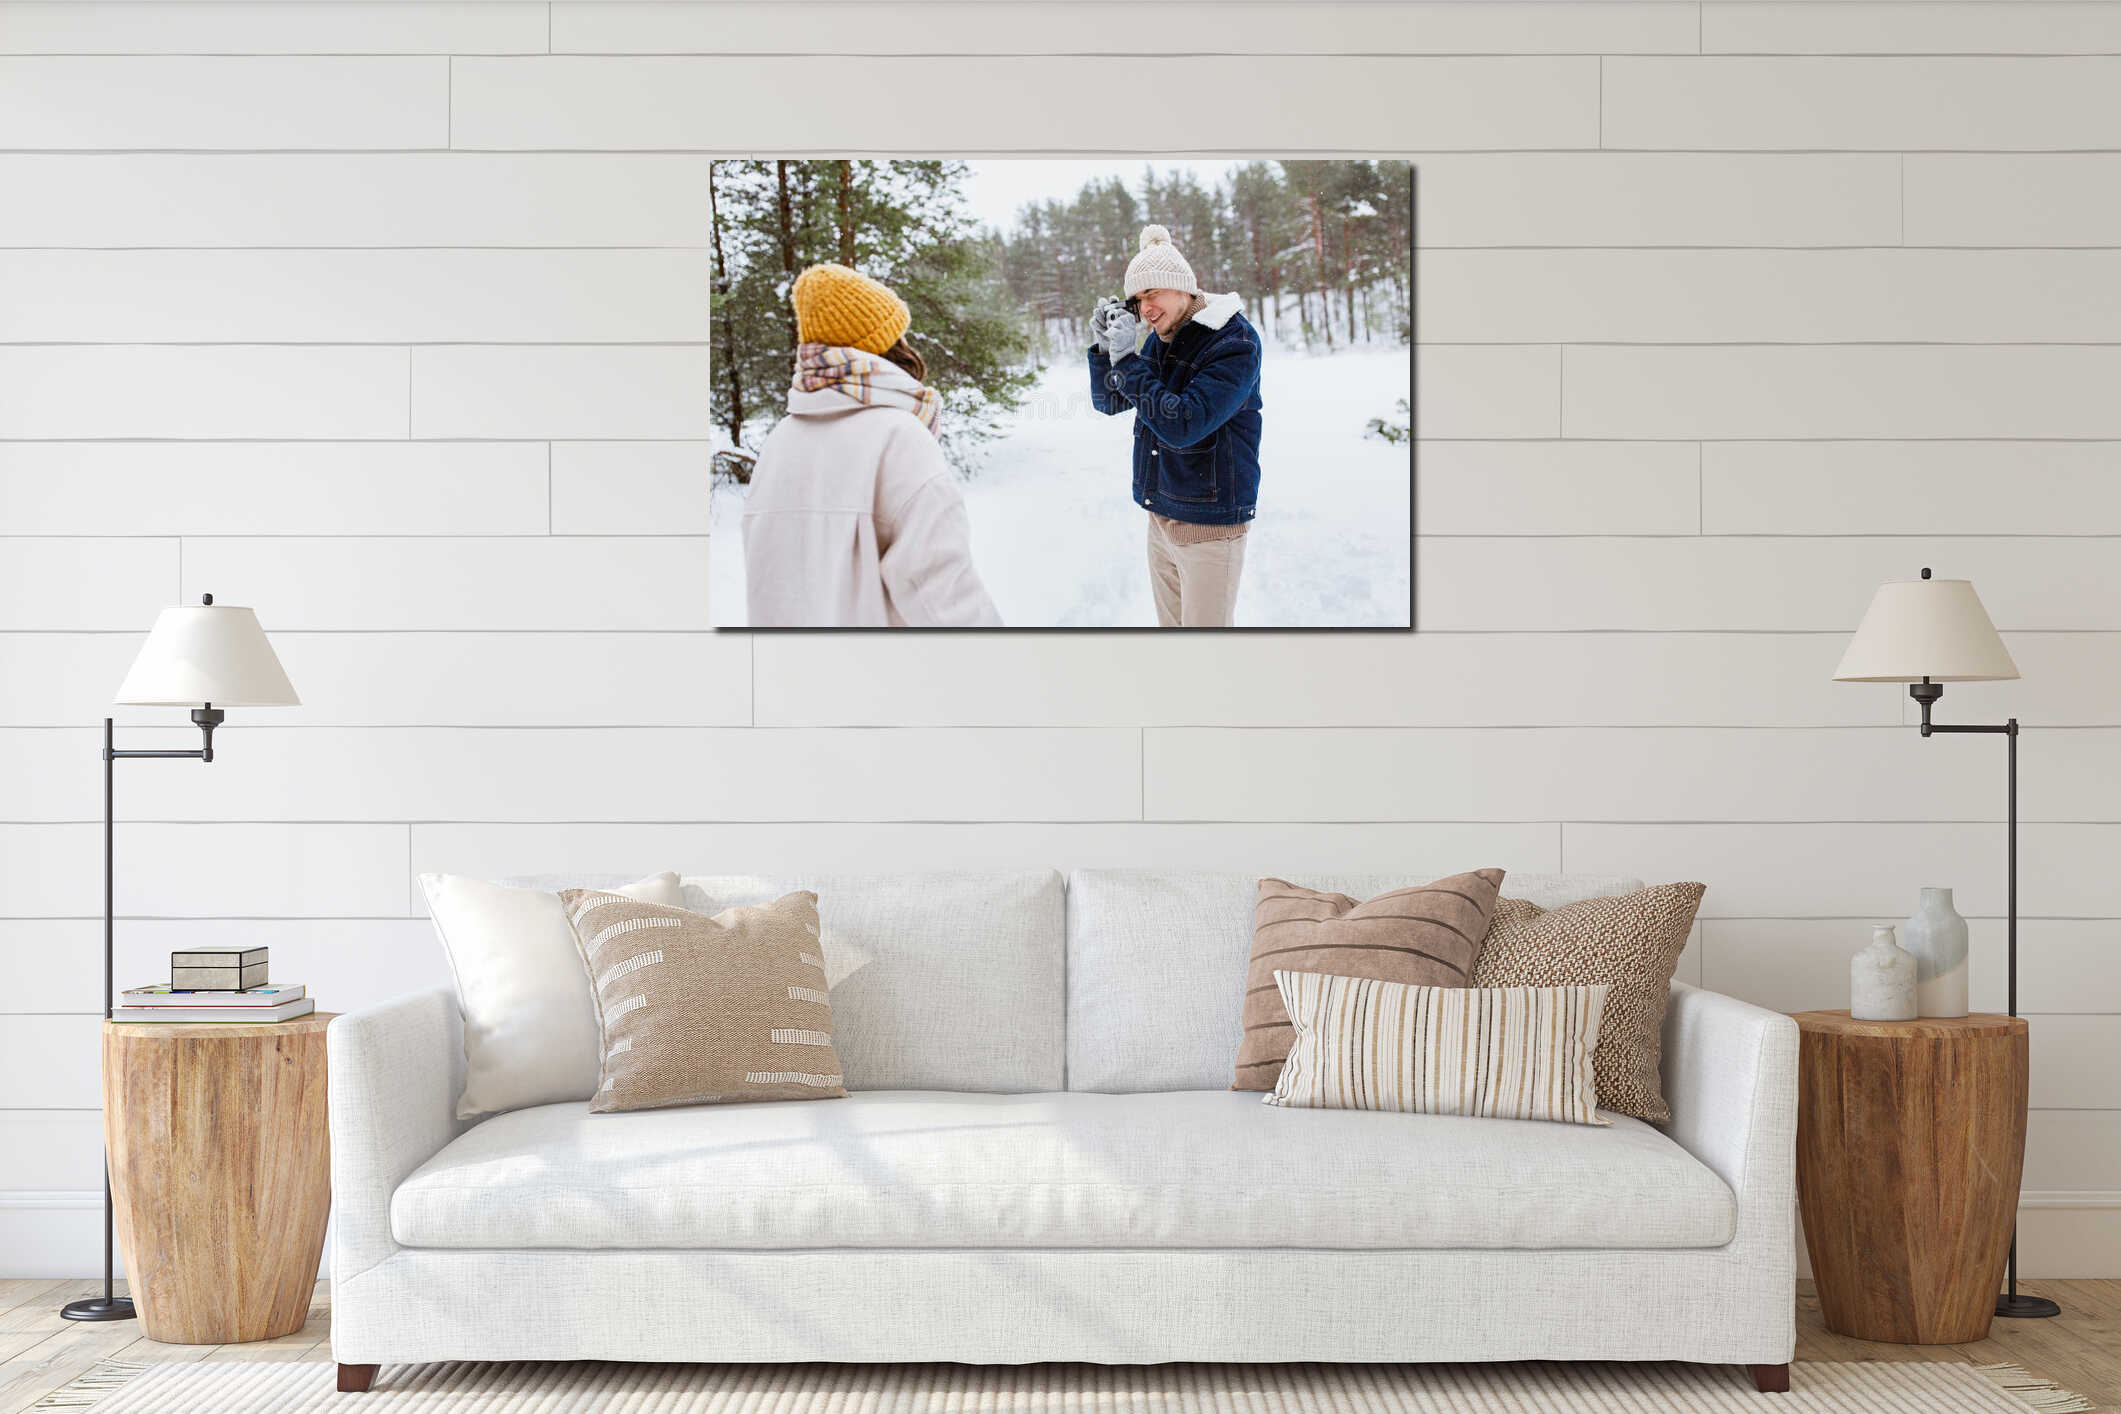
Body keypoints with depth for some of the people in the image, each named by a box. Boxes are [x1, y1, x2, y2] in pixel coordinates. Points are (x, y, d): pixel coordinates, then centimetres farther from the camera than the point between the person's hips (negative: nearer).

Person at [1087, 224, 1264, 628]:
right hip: (1161, 517, 7)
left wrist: (1128, 360, -22)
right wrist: (1105, 348, -4)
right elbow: (1108, 401, 13)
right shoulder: (1160, 338, 6)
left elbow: (1182, 425, -25)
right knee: (1171, 628, 15)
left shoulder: (1235, 342, -17)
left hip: (1209, 524, -7)